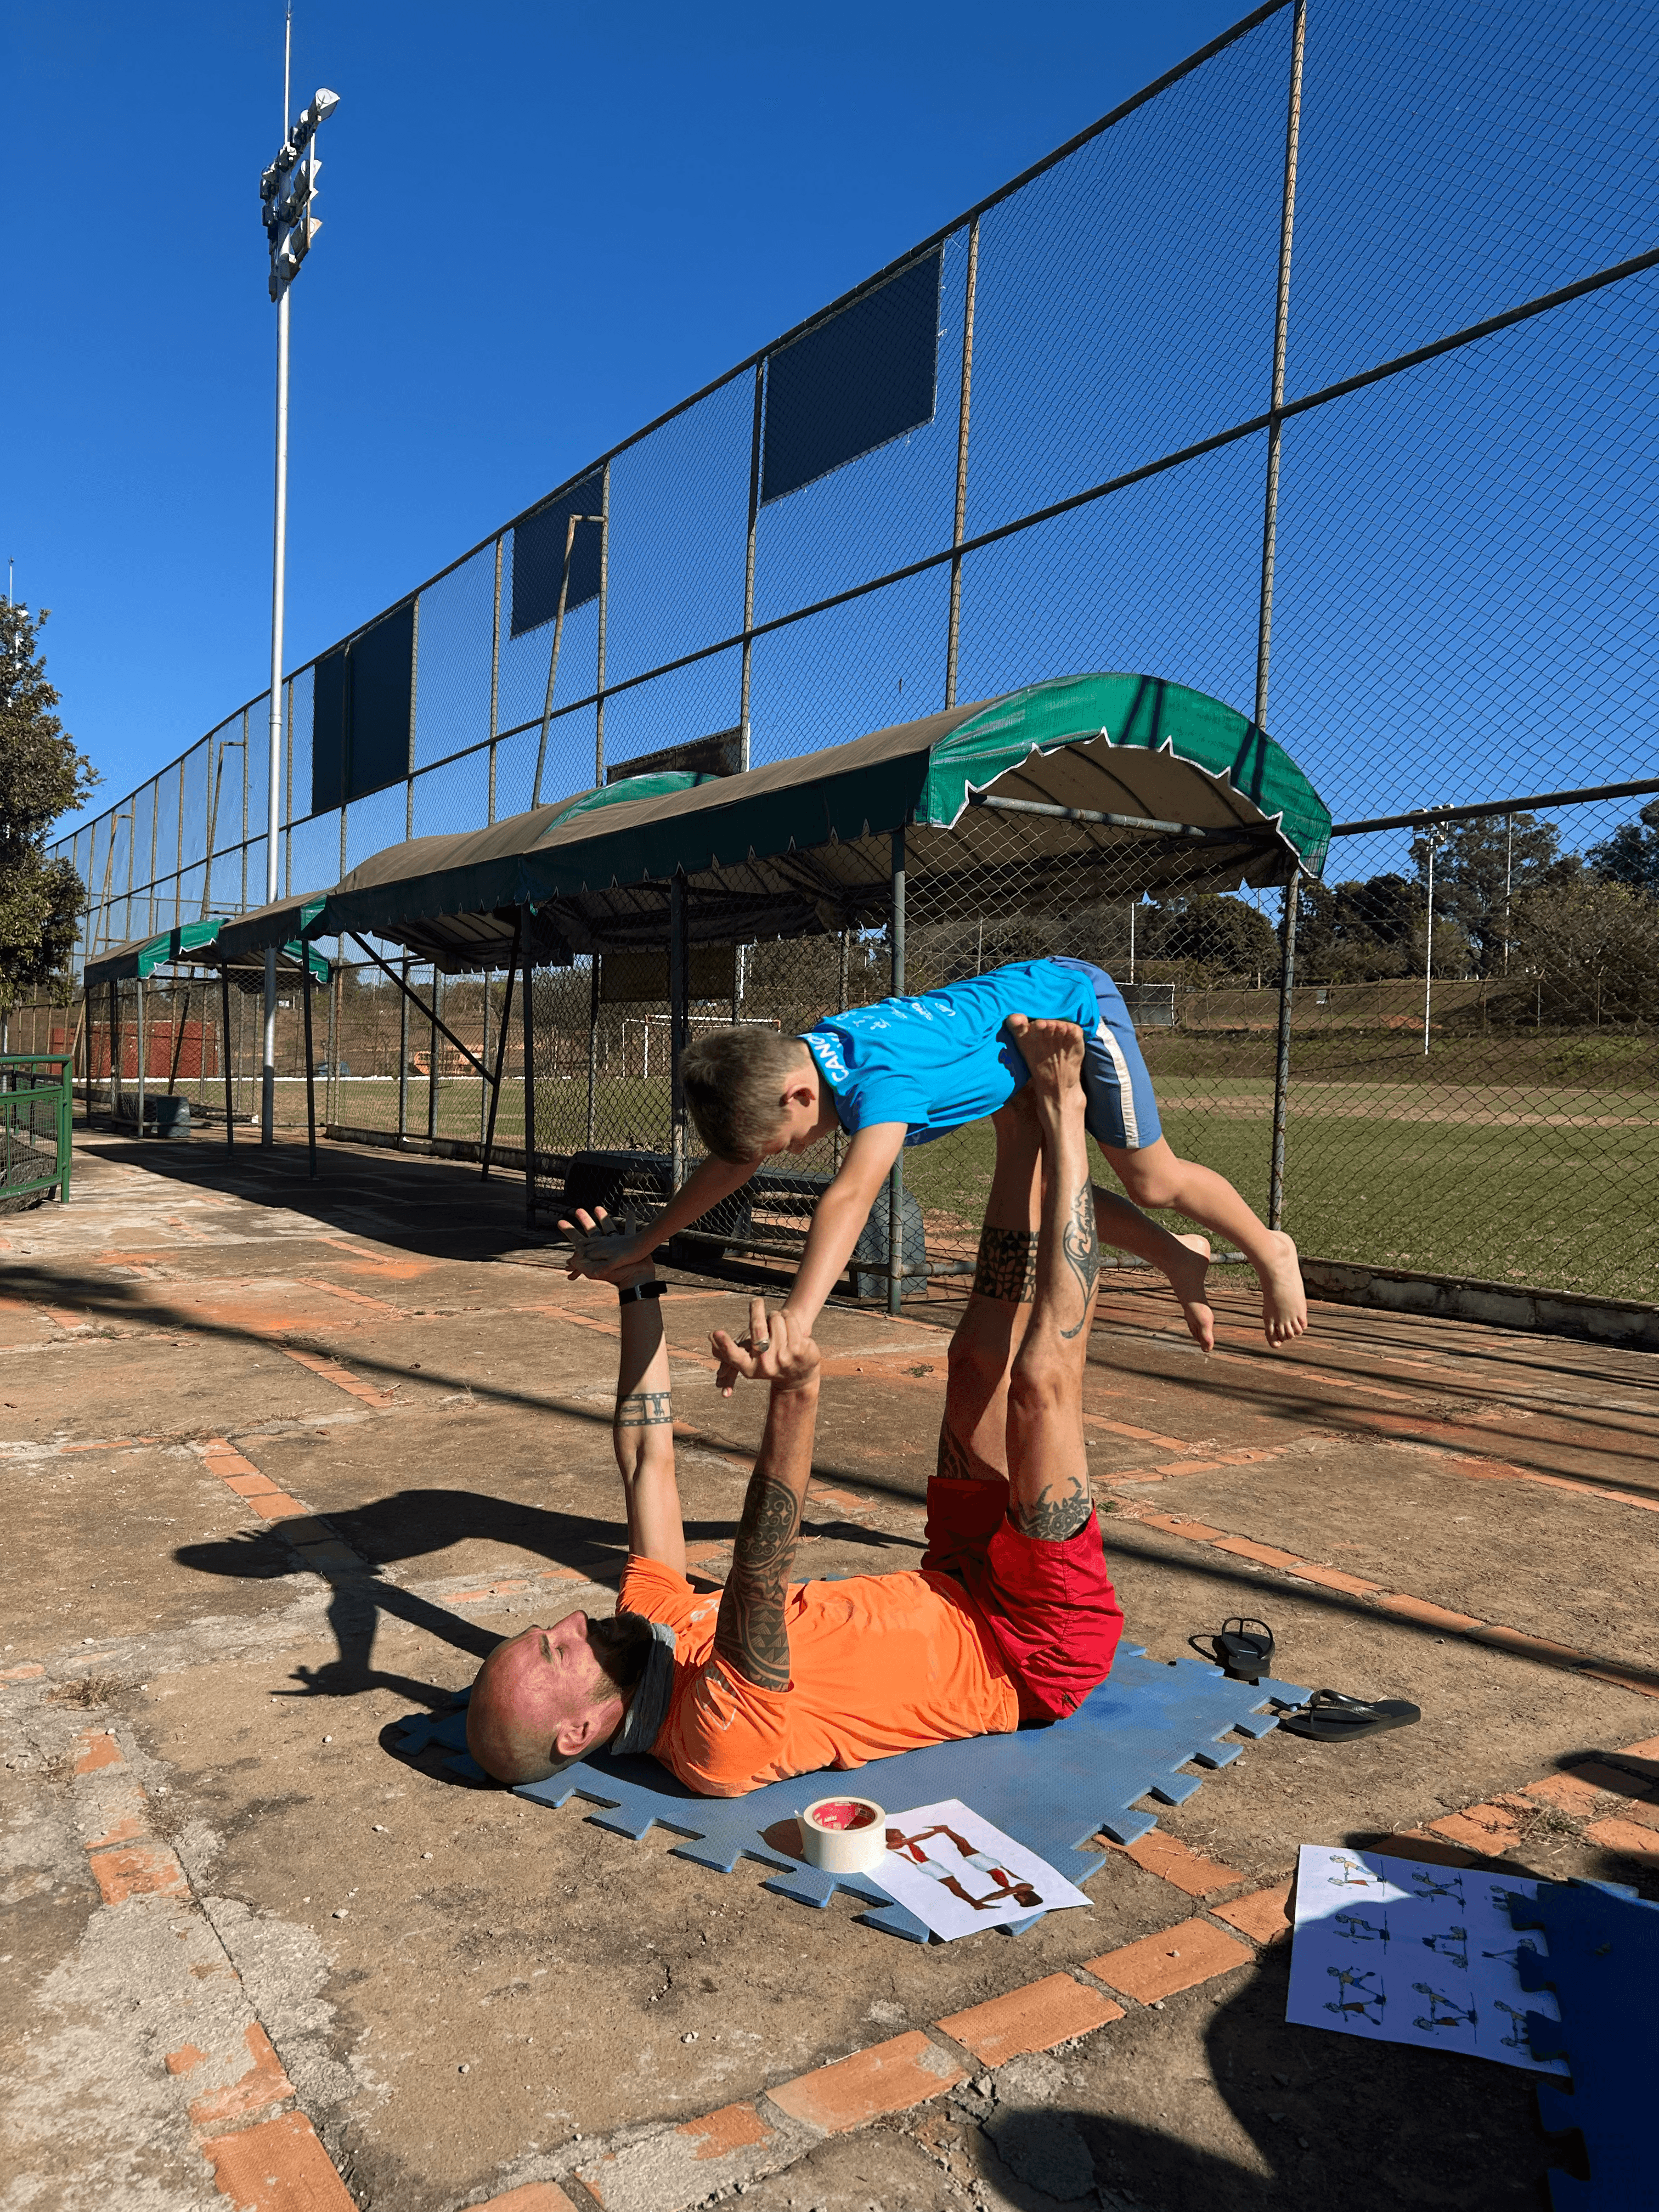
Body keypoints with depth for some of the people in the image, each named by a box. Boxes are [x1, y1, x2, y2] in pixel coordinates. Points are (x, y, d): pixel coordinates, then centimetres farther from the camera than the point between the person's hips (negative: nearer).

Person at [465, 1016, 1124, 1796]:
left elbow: (647, 1459, -2)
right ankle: (1060, 1113, -9)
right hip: (1029, 1651, -7)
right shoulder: (718, 1745, -31)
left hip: (959, 1590, 7)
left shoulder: (652, 1623, -6)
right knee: (1040, 1381, -20)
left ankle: (1025, 1127, 11)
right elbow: (755, 1585, -49)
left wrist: (637, 1288, -3)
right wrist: (794, 1397, -62)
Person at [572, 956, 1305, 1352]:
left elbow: (850, 1198, -54)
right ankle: (1180, 1258, 32)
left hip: (1073, 999, -8)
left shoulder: (879, 1073, -41)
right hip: (1024, 1030, 8)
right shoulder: (787, 1063, -15)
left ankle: (1270, 1253, 30)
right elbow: (729, 1166, -2)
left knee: (1151, 1180, 4)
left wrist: (793, 1325, -63)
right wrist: (641, 1243, 0)